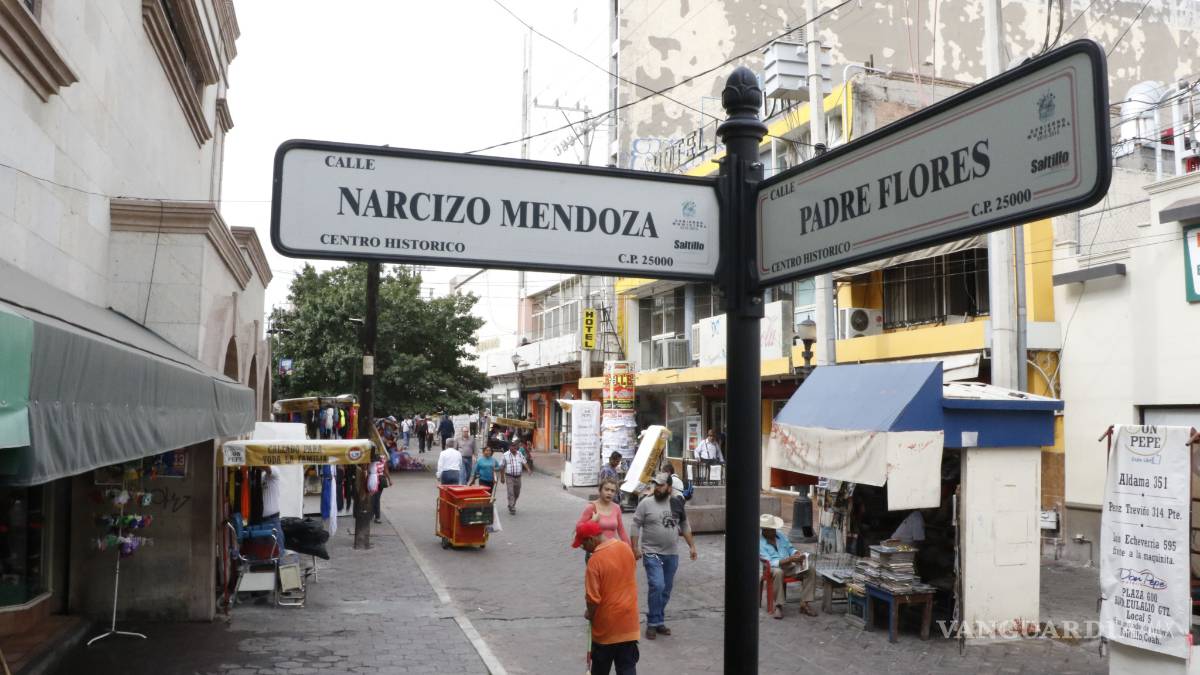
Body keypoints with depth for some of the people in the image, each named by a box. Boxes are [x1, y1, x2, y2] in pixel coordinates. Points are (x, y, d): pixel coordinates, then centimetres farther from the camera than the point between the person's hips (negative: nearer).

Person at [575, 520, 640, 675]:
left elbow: (593, 598, -20)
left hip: (606, 623, -5)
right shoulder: (625, 548, -2)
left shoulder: (595, 560, -22)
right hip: (628, 620, 5)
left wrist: (589, 615, -1)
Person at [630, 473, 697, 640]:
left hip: (671, 555, 4)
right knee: (657, 586, -16)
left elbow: (685, 526, 14)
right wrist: (635, 548, -12)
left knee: (666, 590, 10)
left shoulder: (676, 504, 4)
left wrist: (691, 545, 11)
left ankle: (659, 621, 23)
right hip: (652, 553, -4)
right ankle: (653, 623, -3)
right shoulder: (646, 503, -7)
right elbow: (636, 526, -6)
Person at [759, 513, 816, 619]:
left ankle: (804, 604, -17)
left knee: (810, 570, -16)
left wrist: (797, 554, -7)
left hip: (790, 566, 6)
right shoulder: (760, 543, -11)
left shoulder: (780, 535, 9)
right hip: (774, 568, -6)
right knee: (778, 572, -41)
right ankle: (778, 606, -30)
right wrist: (789, 559, -27)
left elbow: (790, 548, 17)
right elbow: (770, 562, -19)